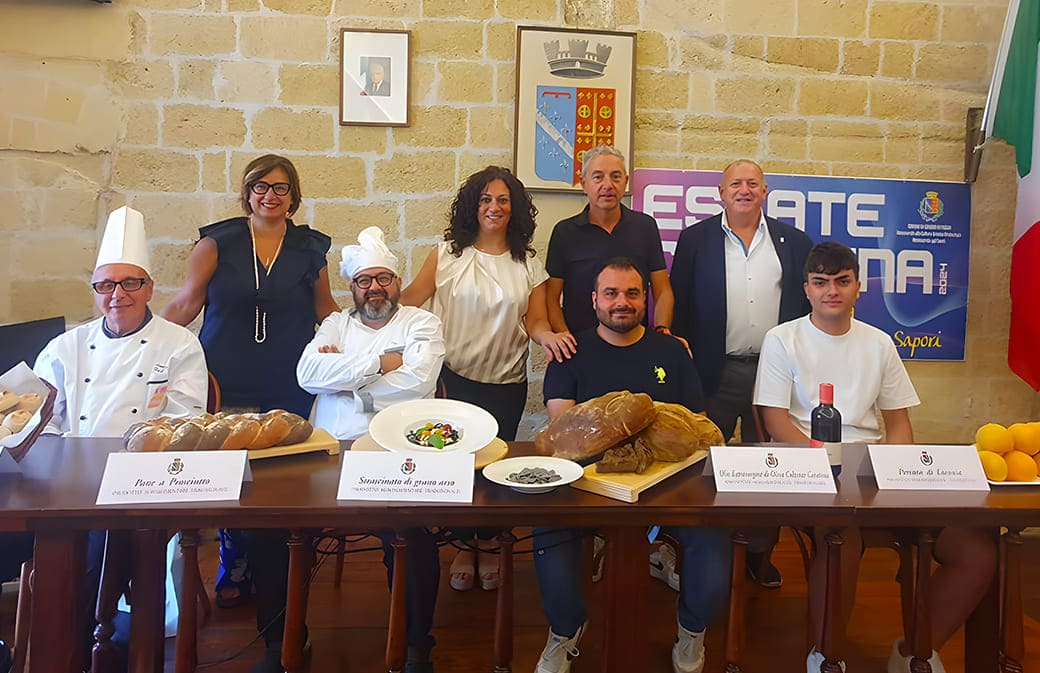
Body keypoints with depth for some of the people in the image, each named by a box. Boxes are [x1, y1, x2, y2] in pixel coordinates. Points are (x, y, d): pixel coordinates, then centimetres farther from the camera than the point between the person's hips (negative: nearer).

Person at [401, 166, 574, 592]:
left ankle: (487, 545, 29)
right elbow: (410, 297, -3)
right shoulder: (448, 253, 1)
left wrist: (547, 335, -20)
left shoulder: (528, 264, 6)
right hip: (454, 377, -1)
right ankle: (464, 546, 24)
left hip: (506, 383, 1)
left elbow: (535, 321, 3)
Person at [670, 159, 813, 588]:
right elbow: (678, 303, 2)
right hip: (715, 372, -1)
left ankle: (760, 555, 25)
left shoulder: (794, 242, 9)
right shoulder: (695, 239, 4)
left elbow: (811, 304, 9)